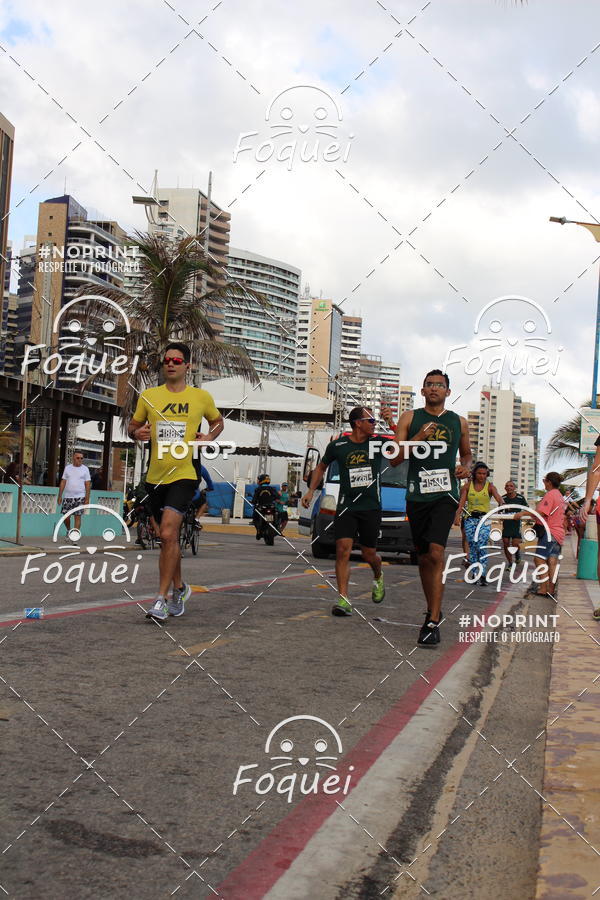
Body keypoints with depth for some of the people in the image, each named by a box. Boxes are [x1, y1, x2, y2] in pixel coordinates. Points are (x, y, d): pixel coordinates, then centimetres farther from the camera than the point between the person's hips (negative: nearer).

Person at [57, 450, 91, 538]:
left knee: (77, 516, -5)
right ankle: (68, 530, 30)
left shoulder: (85, 469, 3)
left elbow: (88, 484, 1)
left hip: (80, 497, -2)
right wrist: (60, 496, 2)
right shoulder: (67, 468, 8)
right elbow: (63, 482, 8)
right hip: (67, 496, 2)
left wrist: (87, 498, -5)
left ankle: (75, 536, 0)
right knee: (66, 516, 3)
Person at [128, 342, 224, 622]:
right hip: (155, 477, 4)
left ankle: (161, 599, -12)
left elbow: (217, 421, 21)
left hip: (184, 475, -3)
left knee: (168, 534, -19)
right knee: (169, 537, 15)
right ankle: (179, 588, 36)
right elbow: (133, 426, 16)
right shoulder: (148, 396, 5)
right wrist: (137, 433, -7)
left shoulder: (201, 397, 3)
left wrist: (209, 436, 0)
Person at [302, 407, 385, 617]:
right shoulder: (337, 445, 1)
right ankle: (344, 600, -13)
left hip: (371, 507, 1)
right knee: (343, 549, -15)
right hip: (346, 506, 0)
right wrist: (311, 490, 8)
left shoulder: (378, 443, 1)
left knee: (368, 554, 9)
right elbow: (321, 467, 17)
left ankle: (378, 577, 44)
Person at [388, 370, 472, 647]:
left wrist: (466, 467, 3)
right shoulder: (410, 418, 7)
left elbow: (467, 453, 26)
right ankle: (432, 611, 30)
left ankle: (433, 623, -18)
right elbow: (394, 459, 2)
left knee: (436, 553, -18)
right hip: (417, 496, 2)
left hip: (445, 494, -2)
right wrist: (418, 438, -11)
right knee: (424, 557, 11)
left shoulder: (459, 422, 11)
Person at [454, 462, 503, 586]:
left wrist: (501, 504, -39)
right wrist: (457, 516, -22)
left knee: (482, 547, -12)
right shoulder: (468, 485, 5)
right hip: (470, 519, 2)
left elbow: (498, 498, -15)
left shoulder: (490, 486, 3)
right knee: (472, 547, 2)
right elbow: (461, 502, -5)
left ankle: (482, 575, -10)